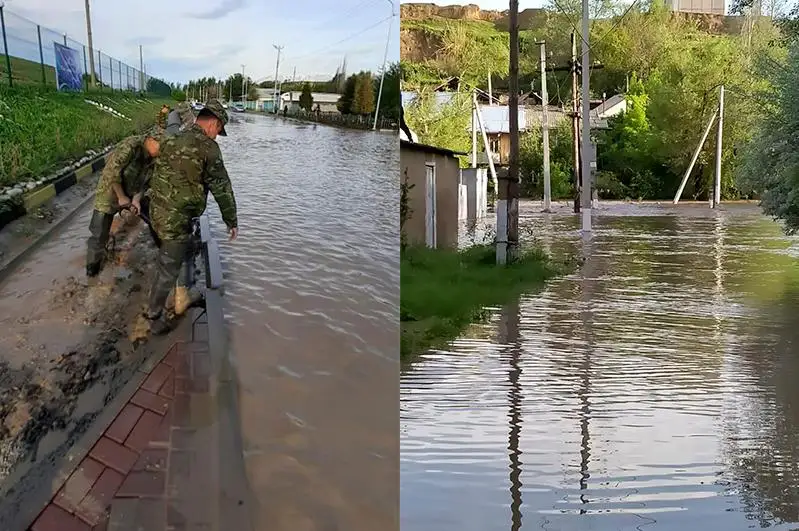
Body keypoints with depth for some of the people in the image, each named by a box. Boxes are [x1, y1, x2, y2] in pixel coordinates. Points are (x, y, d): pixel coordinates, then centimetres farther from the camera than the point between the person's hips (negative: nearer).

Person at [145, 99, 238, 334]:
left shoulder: (172, 141, 10)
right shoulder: (207, 147, -14)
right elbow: (222, 188, -9)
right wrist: (232, 221, 0)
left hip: (157, 211, 9)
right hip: (177, 218, -9)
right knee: (168, 269, 4)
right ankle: (155, 316, 14)